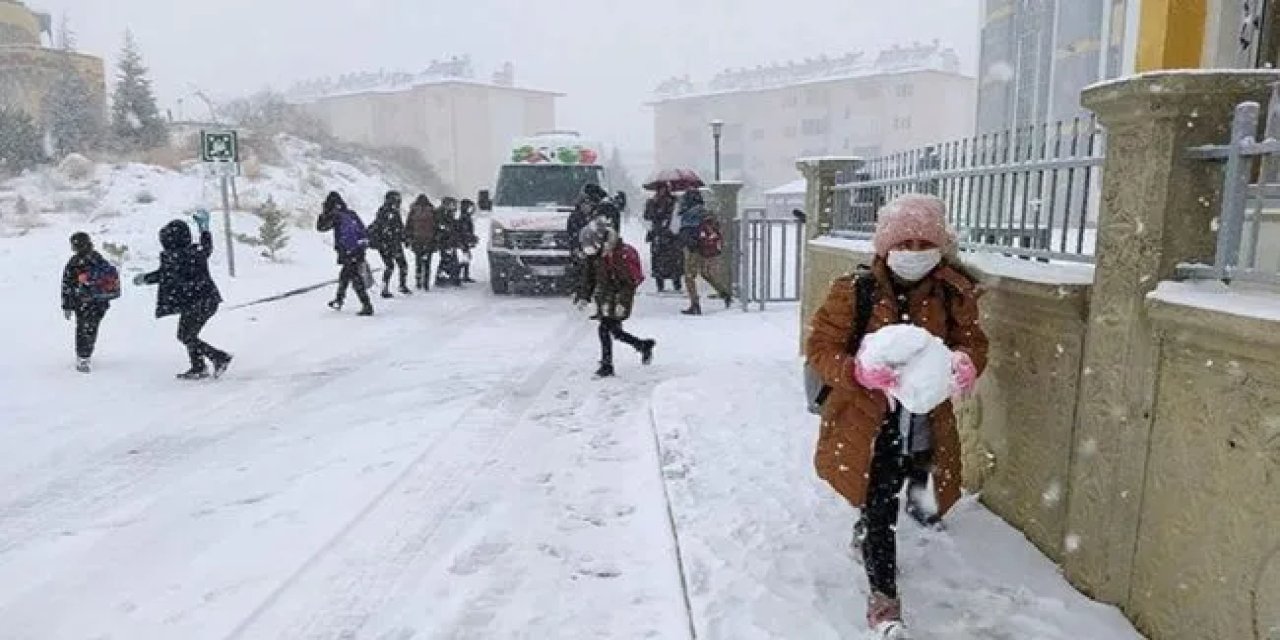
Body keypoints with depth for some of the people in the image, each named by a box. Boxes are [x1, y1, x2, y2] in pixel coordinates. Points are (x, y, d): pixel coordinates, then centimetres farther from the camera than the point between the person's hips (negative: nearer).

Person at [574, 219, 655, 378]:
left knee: (605, 328, -12)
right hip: (604, 298, 8)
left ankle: (607, 366, -2)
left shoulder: (623, 254, -18)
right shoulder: (597, 256, 6)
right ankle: (644, 346, 30)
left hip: (618, 299, -8)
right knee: (614, 331, 12)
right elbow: (589, 277, 16)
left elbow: (629, 282, -20)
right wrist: (583, 296, 9)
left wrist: (622, 302, -26)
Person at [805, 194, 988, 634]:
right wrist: (860, 372, -30)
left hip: (926, 427, 4)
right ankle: (883, 595, 24)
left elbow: (973, 342, 3)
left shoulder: (953, 295, -5)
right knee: (879, 514, 2)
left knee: (930, 511, 23)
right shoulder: (855, 291, -14)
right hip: (870, 425, -4)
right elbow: (820, 349, -11)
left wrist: (967, 365, -22)